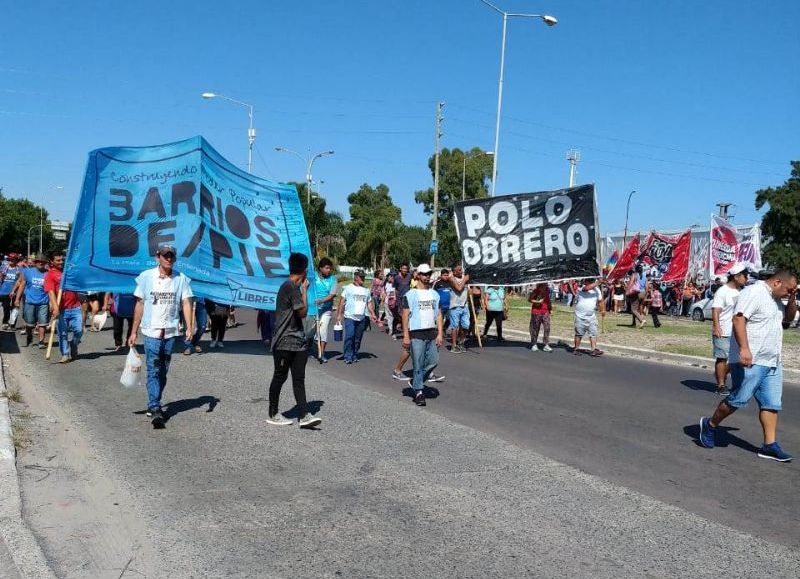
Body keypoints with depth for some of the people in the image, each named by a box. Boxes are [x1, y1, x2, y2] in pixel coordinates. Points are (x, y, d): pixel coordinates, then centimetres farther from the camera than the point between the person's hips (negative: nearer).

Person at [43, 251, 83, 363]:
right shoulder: (50, 274, -2)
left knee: (79, 330, -1)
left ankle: (73, 345, 26)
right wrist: (55, 307, -23)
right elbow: (51, 292, -13)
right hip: (61, 310, -3)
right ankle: (65, 355, 13)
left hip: (75, 308, 3)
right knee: (62, 333, 3)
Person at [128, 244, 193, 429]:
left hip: (170, 332, 2)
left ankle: (153, 405, 25)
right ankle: (155, 409, -11)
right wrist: (134, 332, 5)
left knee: (163, 372, 11)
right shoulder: (146, 277, 2)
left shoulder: (181, 279, 3)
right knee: (153, 371, -9)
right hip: (151, 331, -2)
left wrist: (189, 327, -17)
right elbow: (140, 305, 5)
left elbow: (186, 303, -3)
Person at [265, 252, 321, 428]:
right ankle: (273, 414, 16)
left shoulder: (292, 286, 15)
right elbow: (303, 312, -14)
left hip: (297, 341, 9)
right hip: (285, 342, -9)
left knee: (299, 379, 3)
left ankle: (304, 415, 0)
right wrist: (305, 290, -8)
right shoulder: (292, 287, -16)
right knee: (280, 377, 4)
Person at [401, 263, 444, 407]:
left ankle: (416, 381, 24)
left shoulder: (435, 294, 14)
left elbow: (438, 314, 13)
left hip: (432, 333, 5)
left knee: (433, 361, 4)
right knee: (418, 364, -2)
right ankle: (418, 391, 8)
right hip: (416, 334, -5)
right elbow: (405, 315, -6)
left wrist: (440, 333, 4)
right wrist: (405, 336, -12)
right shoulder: (410, 294, -2)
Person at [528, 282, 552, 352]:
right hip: (536, 312, -4)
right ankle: (534, 345, 16)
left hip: (545, 312, 4)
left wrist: (550, 309, 19)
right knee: (535, 329, 5)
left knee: (547, 328, -6)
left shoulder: (547, 291, 9)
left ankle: (546, 345, -2)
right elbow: (529, 299, -9)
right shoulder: (536, 291, -6)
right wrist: (537, 302, -21)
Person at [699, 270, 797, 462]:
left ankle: (770, 445, 8)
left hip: (773, 363, 10)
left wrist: (792, 299, 12)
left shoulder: (775, 299, 18)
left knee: (771, 403, 5)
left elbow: (788, 318, 31)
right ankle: (710, 425, 16)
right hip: (750, 361, -9)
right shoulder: (754, 293, -13)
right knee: (738, 399, -3)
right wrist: (744, 348, -32)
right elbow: (739, 319, -24)